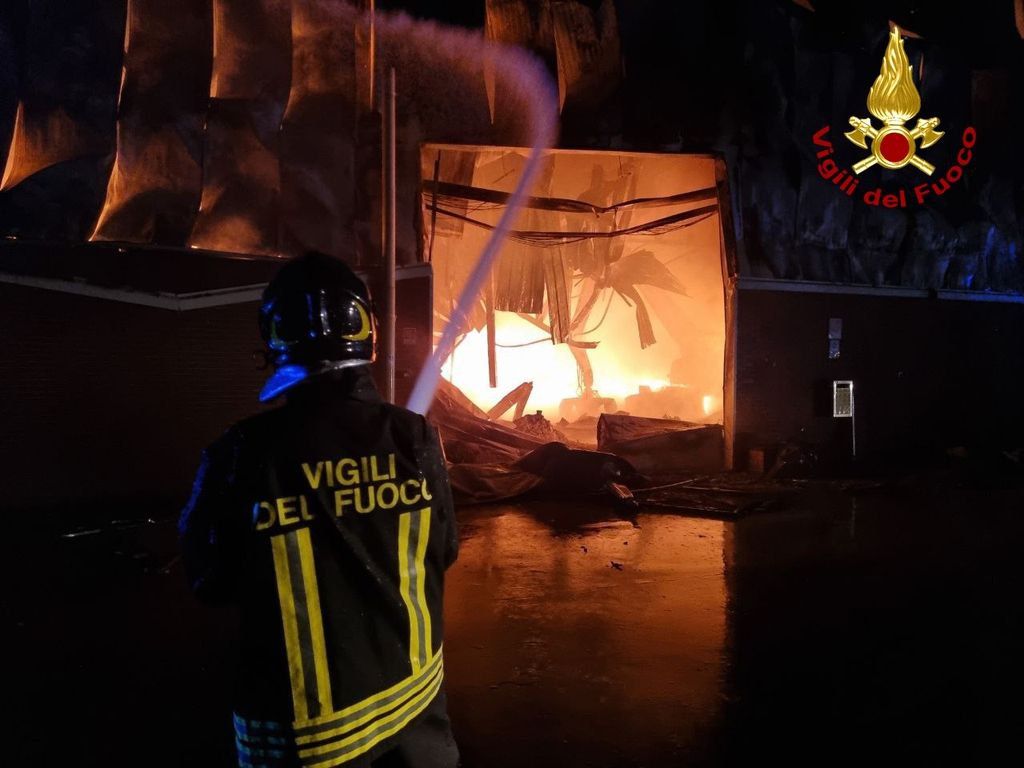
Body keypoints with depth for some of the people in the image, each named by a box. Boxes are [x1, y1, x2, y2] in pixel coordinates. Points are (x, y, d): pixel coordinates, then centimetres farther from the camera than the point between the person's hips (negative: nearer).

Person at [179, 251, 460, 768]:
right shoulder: (414, 437, -14)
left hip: (303, 720, -2)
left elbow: (210, 582, -6)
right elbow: (442, 552, 1)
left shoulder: (242, 454, -21)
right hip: (411, 693, 2)